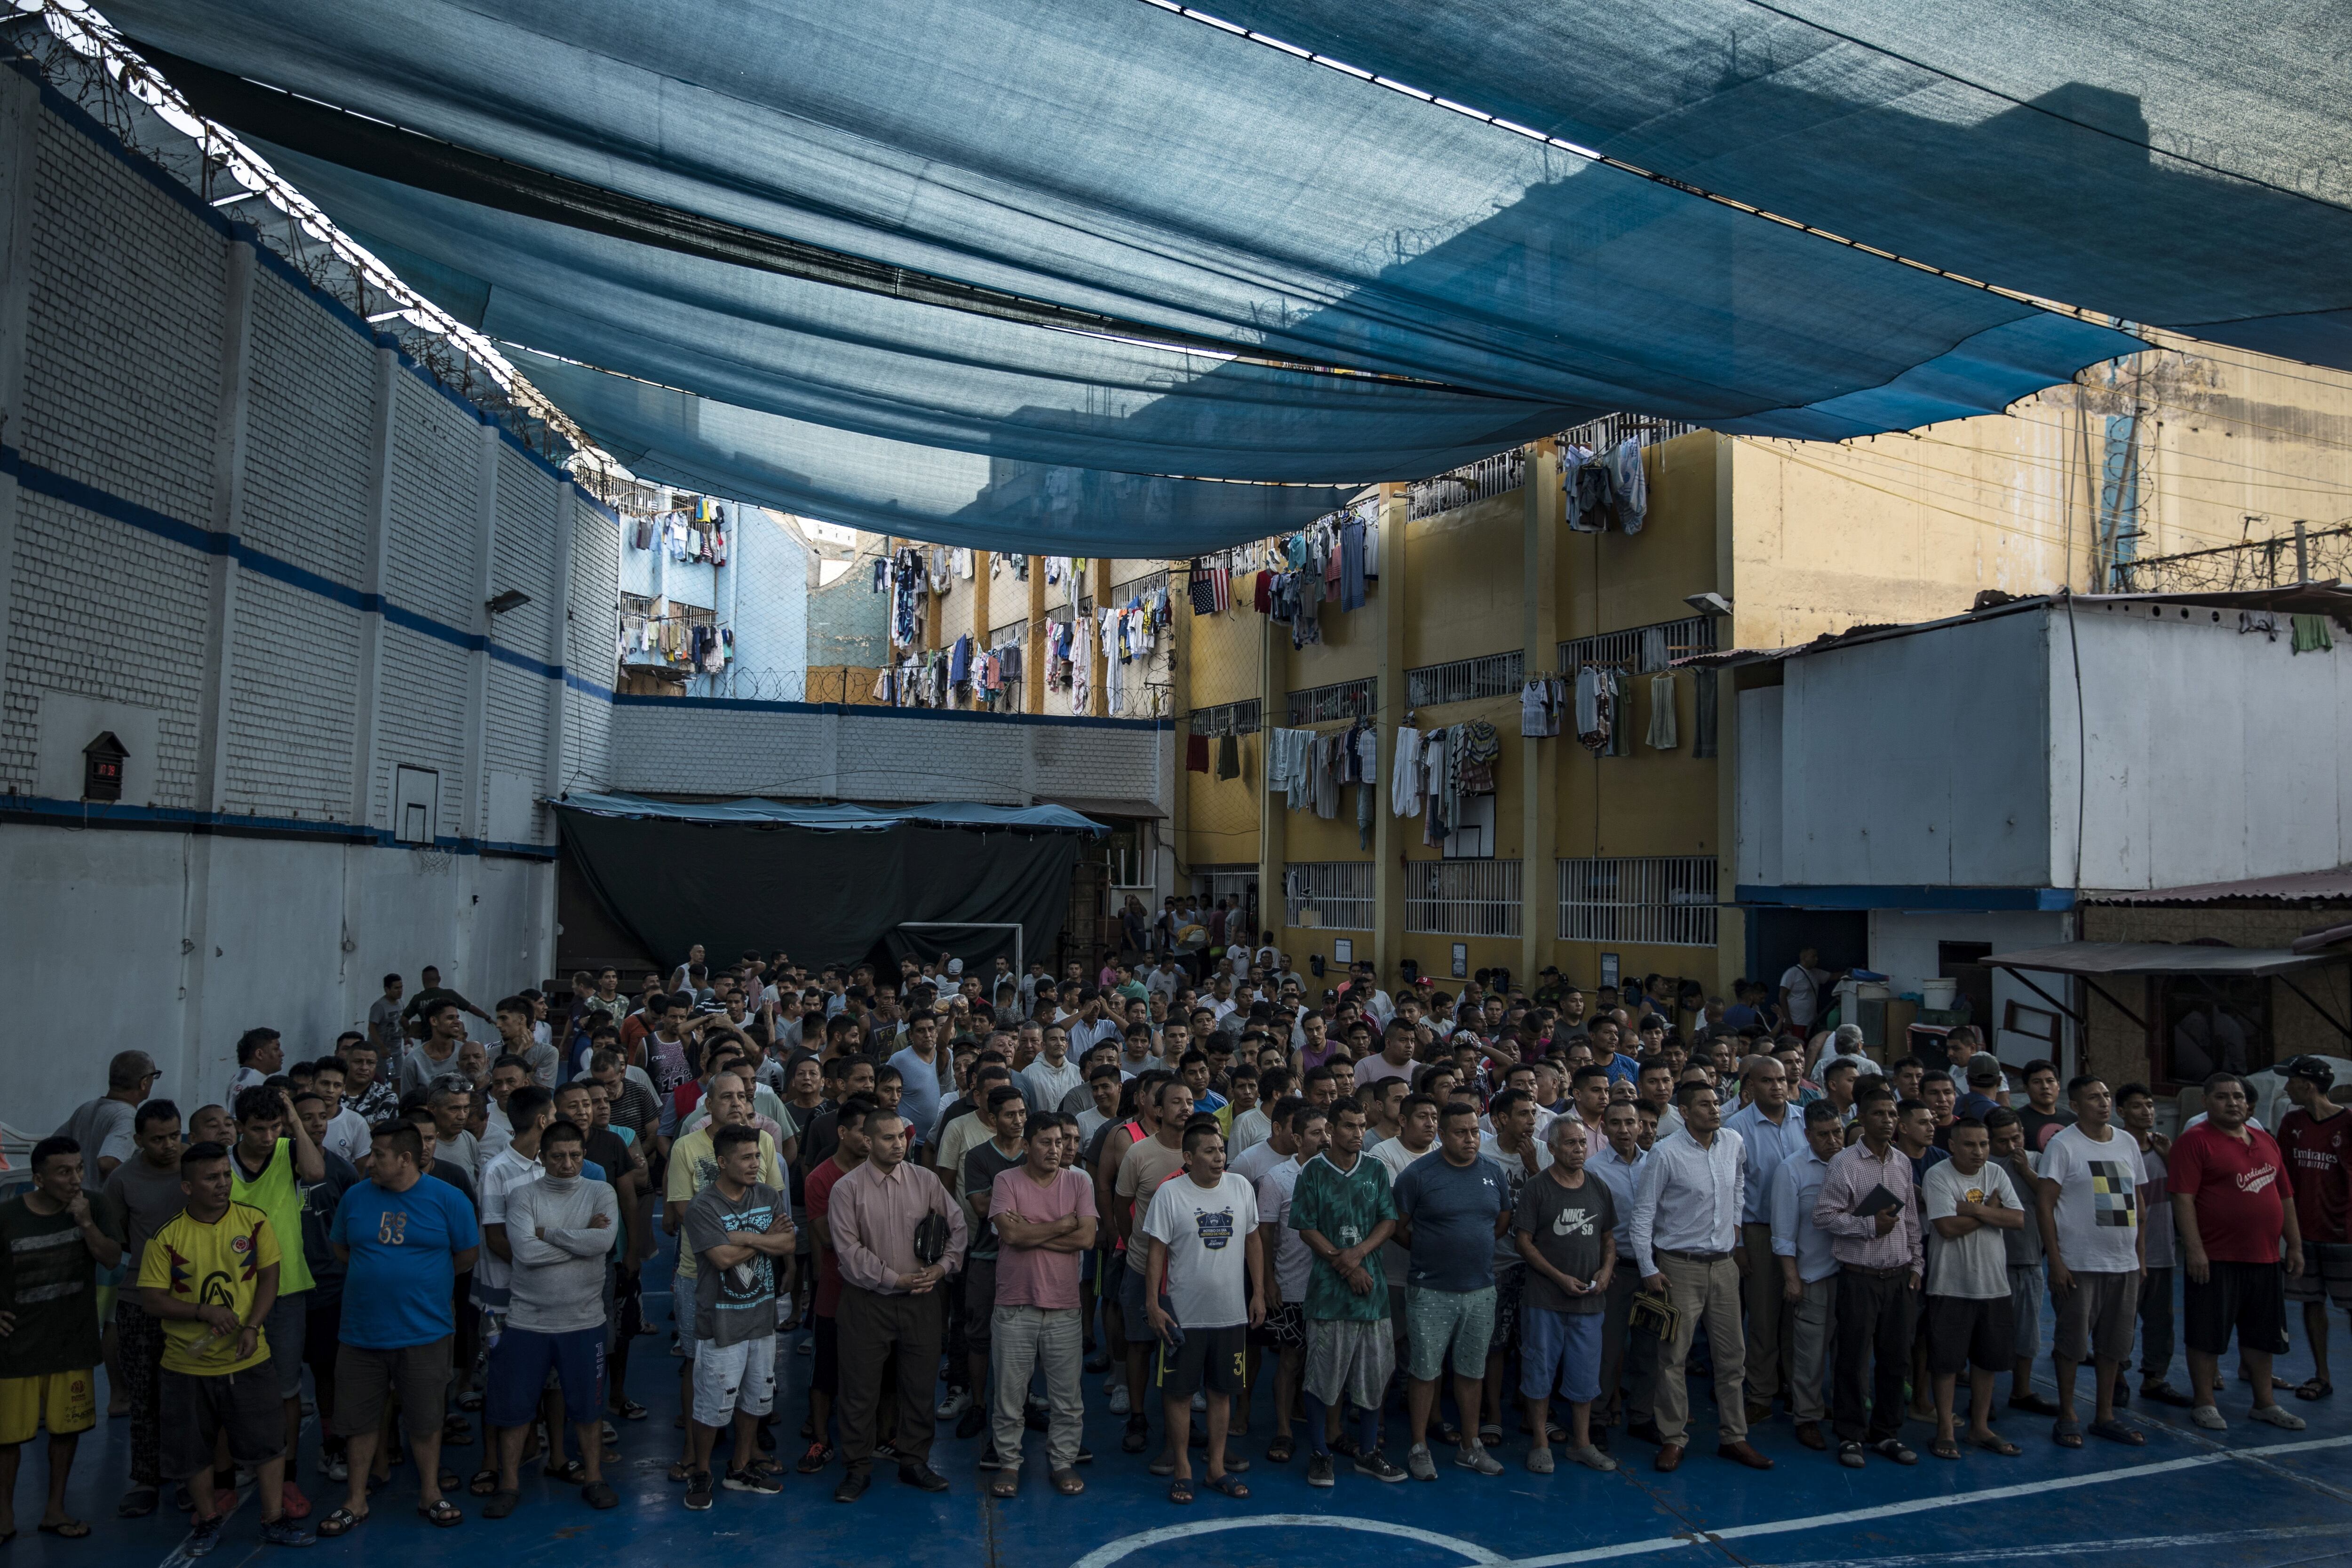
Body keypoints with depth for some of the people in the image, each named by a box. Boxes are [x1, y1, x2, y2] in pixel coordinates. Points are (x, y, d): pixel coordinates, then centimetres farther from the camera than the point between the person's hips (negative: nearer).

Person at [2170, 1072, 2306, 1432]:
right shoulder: (2195, 1141, -9)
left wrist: (2294, 1244, 13)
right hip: (2216, 1259, -6)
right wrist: (2194, 1249, -20)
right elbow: (2183, 1198, -15)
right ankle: (2205, 1404, 10)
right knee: (2207, 1335, 1)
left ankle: (2265, 1404, 27)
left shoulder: (2266, 1142, 14)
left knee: (2261, 1335, 16)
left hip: (2264, 1258, 7)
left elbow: (2284, 1196, 19)